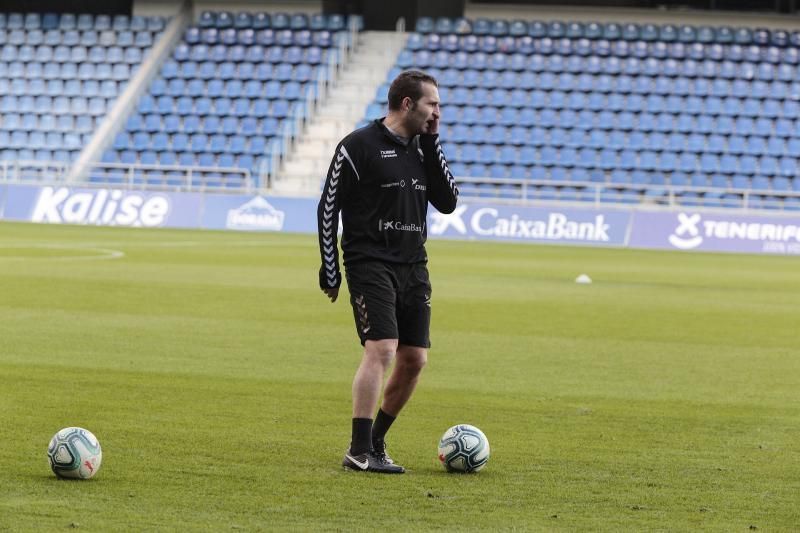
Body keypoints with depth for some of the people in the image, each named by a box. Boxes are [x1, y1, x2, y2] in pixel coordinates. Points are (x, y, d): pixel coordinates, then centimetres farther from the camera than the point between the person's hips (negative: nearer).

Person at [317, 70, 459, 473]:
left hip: (413, 267, 7)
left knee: (414, 360, 4)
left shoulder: (422, 148, 13)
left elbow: (448, 202, 8)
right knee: (382, 348, -20)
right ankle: (360, 452, -20)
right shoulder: (359, 146, -6)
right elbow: (327, 208, -4)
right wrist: (330, 271, -6)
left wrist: (432, 145, 2)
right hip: (370, 264, -7)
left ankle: (375, 442, 19)